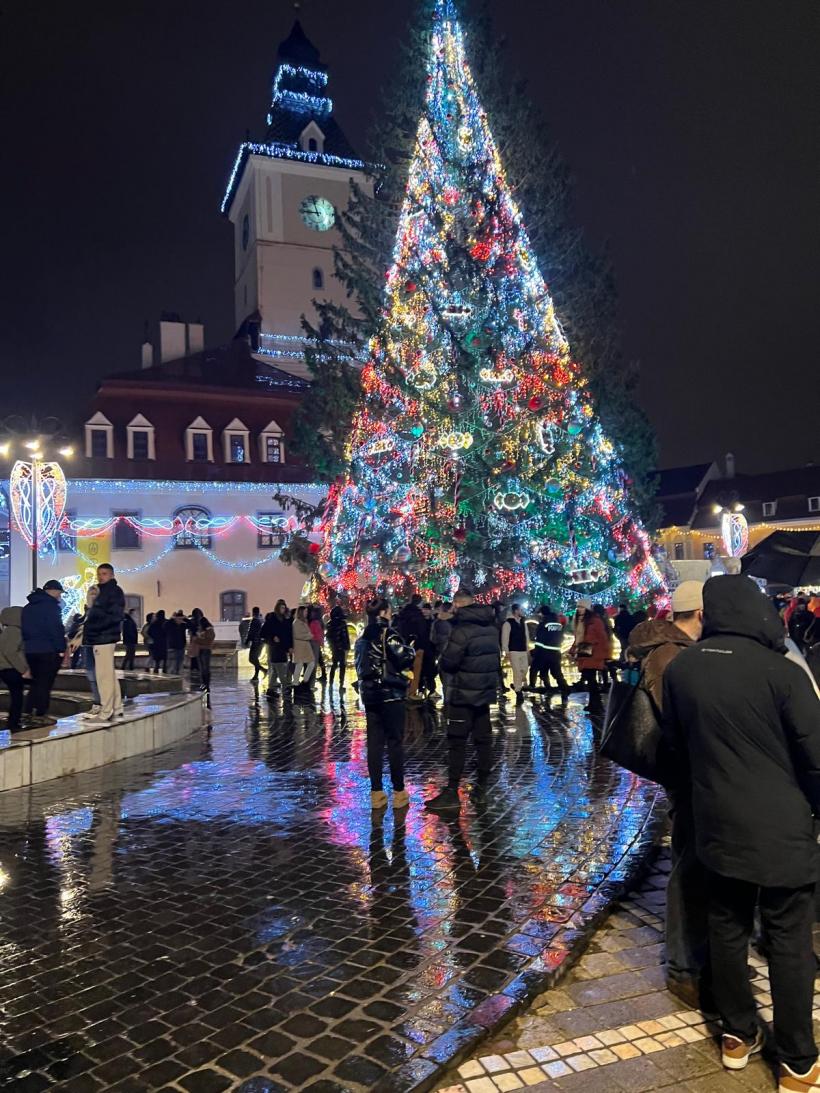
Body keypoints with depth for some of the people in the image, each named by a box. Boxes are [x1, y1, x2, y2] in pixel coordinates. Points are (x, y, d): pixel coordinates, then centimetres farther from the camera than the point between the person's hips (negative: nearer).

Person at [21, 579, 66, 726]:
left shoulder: (28, 607, 16)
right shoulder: (51, 605, -11)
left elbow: (24, 629, 16)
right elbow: (56, 629, -17)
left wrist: (28, 644, 16)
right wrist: (61, 648, -14)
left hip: (30, 650, 7)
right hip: (48, 650, -7)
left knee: (36, 682, 16)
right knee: (45, 683, -1)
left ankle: (28, 713, 13)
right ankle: (41, 715, -1)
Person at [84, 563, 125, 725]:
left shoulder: (114, 591, -10)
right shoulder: (104, 592, 20)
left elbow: (115, 616, -21)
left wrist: (91, 628, -21)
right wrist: (88, 630, 8)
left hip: (104, 638, -10)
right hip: (103, 638, 10)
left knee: (104, 676, -8)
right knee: (110, 675, 14)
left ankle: (105, 714, -6)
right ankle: (117, 710, 20)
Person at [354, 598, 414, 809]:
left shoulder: (362, 637, 11)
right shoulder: (387, 634, -11)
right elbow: (405, 658, -17)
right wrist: (411, 650, 2)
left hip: (369, 694, 6)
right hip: (390, 694, -6)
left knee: (374, 742, 8)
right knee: (395, 742, 2)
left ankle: (376, 792, 10)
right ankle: (398, 792, 6)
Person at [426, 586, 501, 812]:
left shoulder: (462, 629, -18)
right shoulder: (491, 627, 8)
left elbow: (448, 662, -19)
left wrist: (441, 662, 1)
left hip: (462, 693, -8)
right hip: (486, 691, 8)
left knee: (457, 742, -5)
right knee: (483, 738, 15)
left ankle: (452, 792, -5)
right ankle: (483, 783, 25)